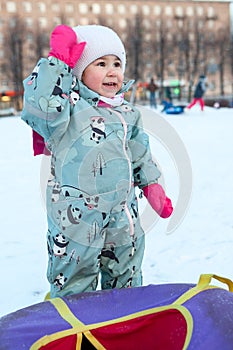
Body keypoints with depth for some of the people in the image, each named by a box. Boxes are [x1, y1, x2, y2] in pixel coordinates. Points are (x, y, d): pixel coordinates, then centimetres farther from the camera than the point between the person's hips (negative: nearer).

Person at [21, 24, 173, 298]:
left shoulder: (127, 114, 9)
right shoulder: (67, 105, -10)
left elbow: (141, 156, 19)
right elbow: (38, 105, -31)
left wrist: (151, 186, 17)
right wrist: (58, 60, -26)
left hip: (123, 213, 6)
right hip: (75, 214, -6)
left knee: (126, 274, 20)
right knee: (74, 279, 6)